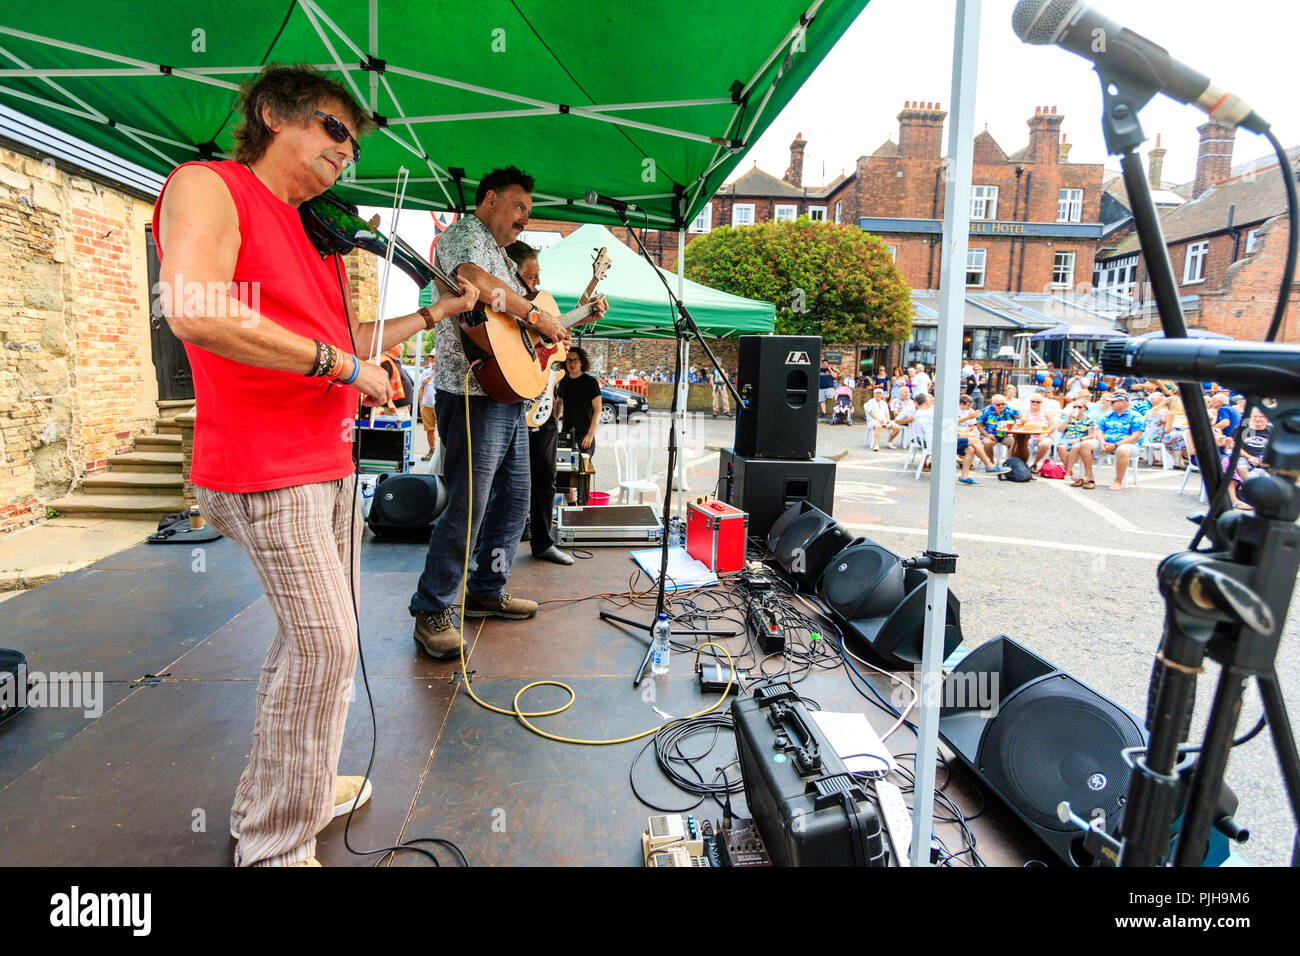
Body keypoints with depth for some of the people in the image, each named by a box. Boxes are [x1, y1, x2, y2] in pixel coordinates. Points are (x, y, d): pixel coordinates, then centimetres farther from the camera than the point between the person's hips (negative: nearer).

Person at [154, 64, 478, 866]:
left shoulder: (318, 234, 19)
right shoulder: (208, 188, -8)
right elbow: (195, 313, -26)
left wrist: (438, 313, 26)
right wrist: (340, 364, -20)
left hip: (332, 460, 9)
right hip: (265, 467, -9)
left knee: (328, 636, 16)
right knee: (322, 642, -8)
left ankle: (304, 787, 35)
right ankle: (274, 845, 10)